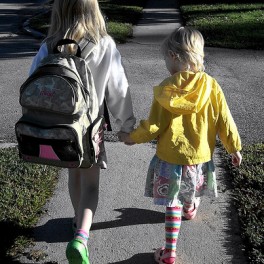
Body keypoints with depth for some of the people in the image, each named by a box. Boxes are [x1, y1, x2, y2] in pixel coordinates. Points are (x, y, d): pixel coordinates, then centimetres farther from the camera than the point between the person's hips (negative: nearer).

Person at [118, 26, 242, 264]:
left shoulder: (167, 89, -18)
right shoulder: (211, 85, -10)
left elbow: (154, 126, -14)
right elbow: (224, 120, -4)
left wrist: (133, 137, 3)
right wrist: (234, 147, 9)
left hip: (171, 157, -3)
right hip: (200, 157, 3)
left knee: (172, 203, 9)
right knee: (190, 194, 31)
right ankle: (190, 209, 61)